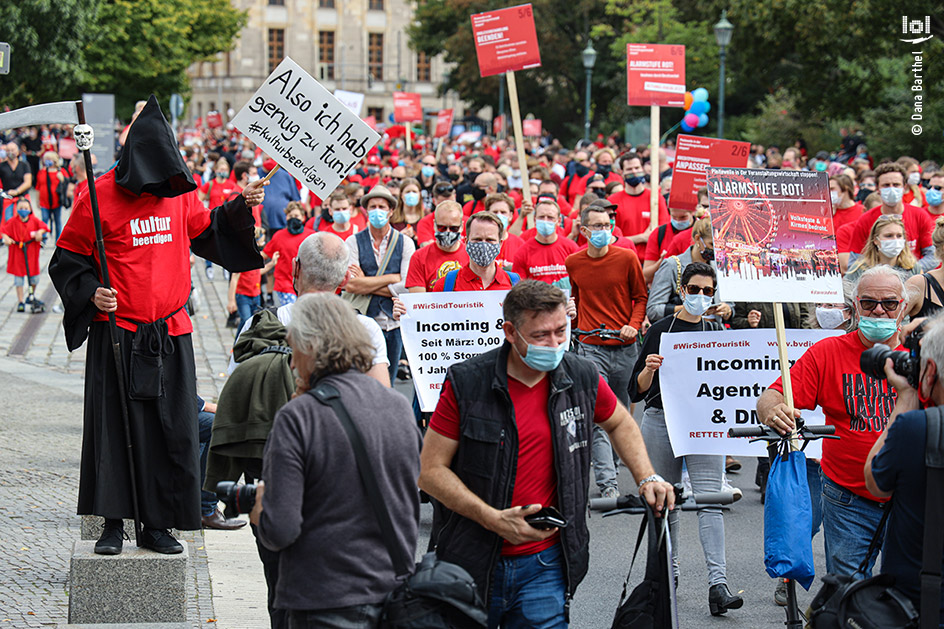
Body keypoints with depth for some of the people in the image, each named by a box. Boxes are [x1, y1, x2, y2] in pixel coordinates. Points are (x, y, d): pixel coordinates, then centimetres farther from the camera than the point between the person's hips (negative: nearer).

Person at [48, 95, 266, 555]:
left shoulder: (180, 193, 6)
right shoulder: (102, 196, -7)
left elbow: (206, 233, 22)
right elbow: (68, 258, 0)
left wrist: (240, 208, 7)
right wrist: (91, 294, -15)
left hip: (171, 334, 4)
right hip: (117, 333, -4)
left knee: (172, 428, 4)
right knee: (114, 426, -3)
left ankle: (157, 525, 13)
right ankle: (113, 524, 7)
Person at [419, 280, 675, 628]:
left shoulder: (582, 379, 1)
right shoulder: (466, 383, -10)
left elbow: (620, 423, 23)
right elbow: (431, 470, -8)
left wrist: (647, 479, 9)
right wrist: (494, 519, -17)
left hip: (545, 564, 2)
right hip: (471, 564, -2)